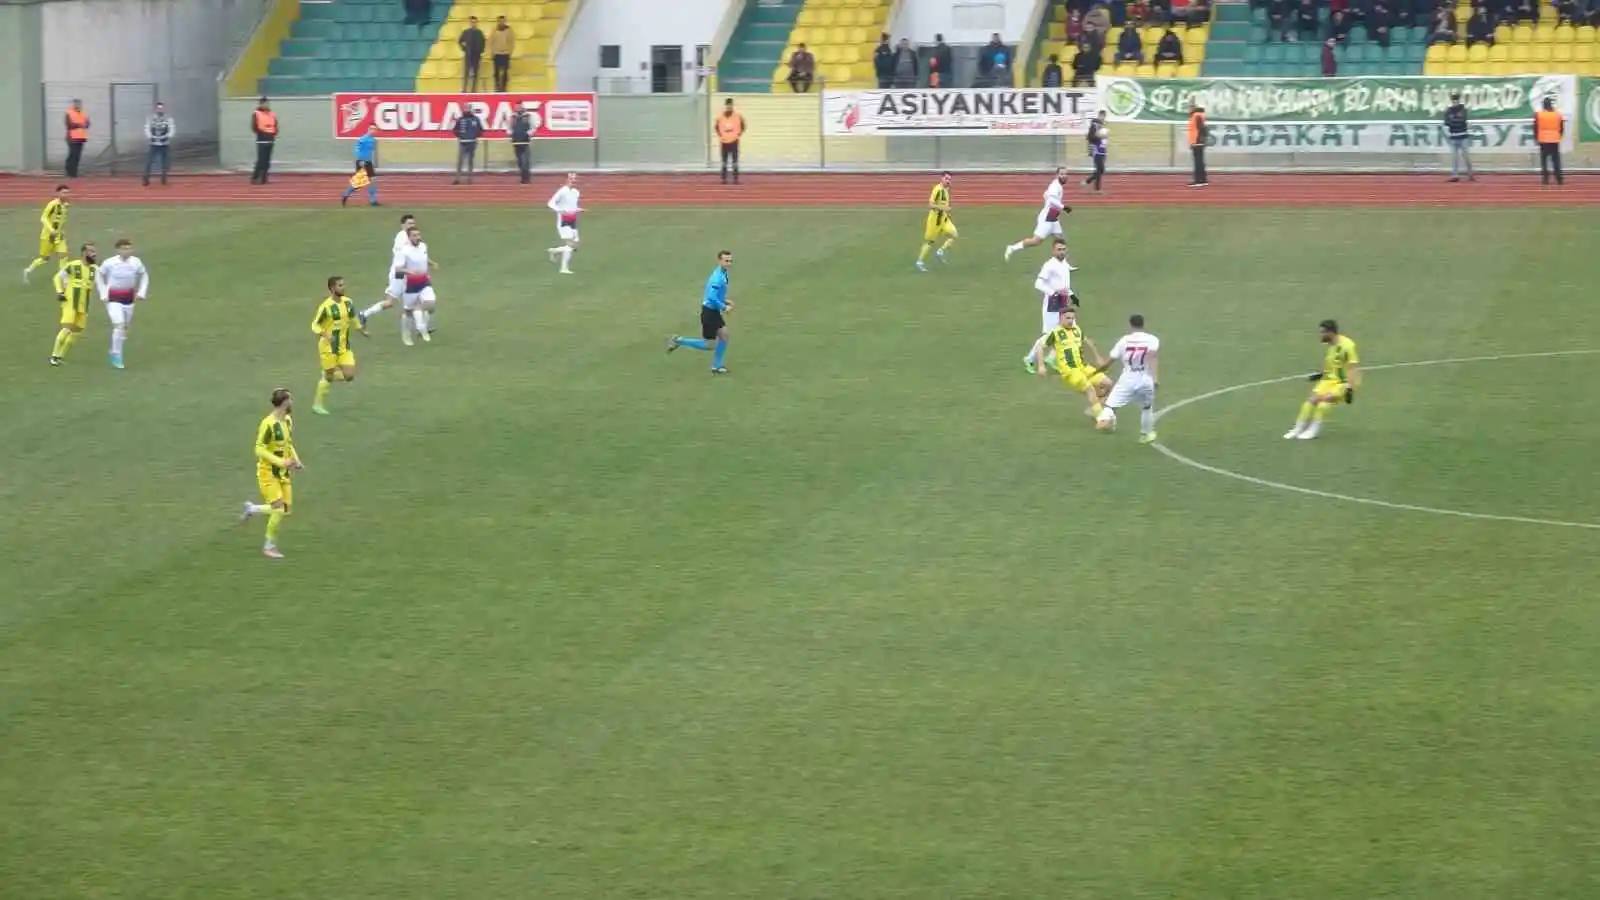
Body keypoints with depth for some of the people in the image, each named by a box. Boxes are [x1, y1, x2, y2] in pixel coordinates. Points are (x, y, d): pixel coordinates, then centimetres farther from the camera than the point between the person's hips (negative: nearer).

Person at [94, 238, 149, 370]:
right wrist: (103, 294, -2)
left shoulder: (135, 262, -7)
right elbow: (99, 275, 3)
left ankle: (115, 352, 35)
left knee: (126, 327, 12)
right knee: (119, 325, -17)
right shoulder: (110, 263, -14)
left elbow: (144, 276, 11)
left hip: (128, 298, 4)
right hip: (113, 298, -4)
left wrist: (141, 292, 2)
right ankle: (116, 356, -7)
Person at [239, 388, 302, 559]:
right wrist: (281, 462, -26)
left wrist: (296, 460, 3)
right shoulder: (268, 424, -22)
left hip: (283, 472, 8)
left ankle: (251, 509, 27)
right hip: (268, 472, -8)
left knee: (286, 510, 4)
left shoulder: (287, 420, 5)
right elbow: (259, 449, -20)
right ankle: (269, 547, 5)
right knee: (279, 510, -12)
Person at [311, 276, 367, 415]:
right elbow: (315, 325, -15)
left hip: (344, 346, 6)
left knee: (349, 376, -2)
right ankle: (318, 404, 21)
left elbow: (353, 318, 20)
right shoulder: (326, 306, -19)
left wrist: (361, 330, 14)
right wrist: (325, 335, -31)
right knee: (329, 377, 3)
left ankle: (329, 374, 27)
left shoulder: (348, 303, 0)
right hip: (328, 347, -6)